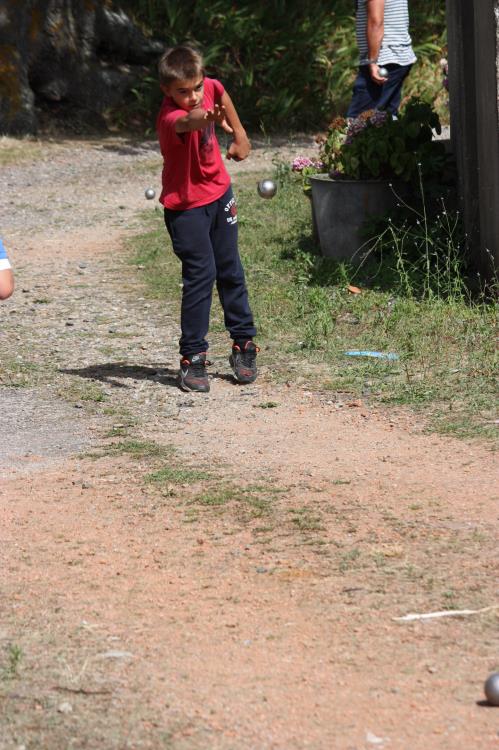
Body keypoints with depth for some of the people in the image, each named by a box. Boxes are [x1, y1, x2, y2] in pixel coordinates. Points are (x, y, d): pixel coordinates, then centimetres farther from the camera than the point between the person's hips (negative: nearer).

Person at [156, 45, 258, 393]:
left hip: (219, 193, 6)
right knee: (201, 275, -11)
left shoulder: (209, 87, -11)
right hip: (186, 206, -6)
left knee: (231, 271, 14)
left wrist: (240, 135, 21)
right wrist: (204, 118, -77)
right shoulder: (170, 117, -31)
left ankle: (244, 344, 27)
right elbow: (186, 122, -56)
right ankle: (192, 358, -1)